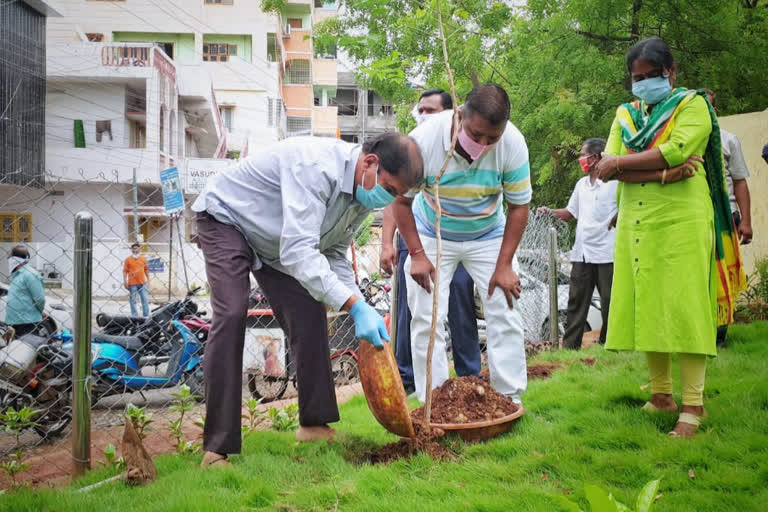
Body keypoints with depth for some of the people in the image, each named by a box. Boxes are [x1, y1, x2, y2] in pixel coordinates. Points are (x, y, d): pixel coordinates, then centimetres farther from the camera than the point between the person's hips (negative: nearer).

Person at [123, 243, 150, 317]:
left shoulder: (143, 259, 8)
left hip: (142, 283, 3)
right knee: (133, 300, 3)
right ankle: (134, 316, 10)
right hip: (132, 283, -3)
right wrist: (125, 282, -7)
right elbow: (125, 271, -1)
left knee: (145, 299, 2)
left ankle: (146, 316, 10)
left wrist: (148, 279, 12)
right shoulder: (128, 259, -1)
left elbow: (146, 270, 16)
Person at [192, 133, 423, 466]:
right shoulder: (315, 166, -38)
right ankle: (217, 447, -21)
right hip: (226, 217, -8)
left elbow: (334, 253, 1)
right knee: (231, 315, -23)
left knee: (309, 316, -2)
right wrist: (354, 305, -48)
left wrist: (361, 308, -13)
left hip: (272, 242, 9)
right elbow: (298, 251, -45)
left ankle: (315, 424, 10)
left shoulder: (364, 192, -9)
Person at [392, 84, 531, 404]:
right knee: (427, 320, -5)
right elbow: (402, 200, -16)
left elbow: (519, 206, -14)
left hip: (488, 236, 1)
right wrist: (417, 254, -20)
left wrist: (504, 266, -16)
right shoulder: (423, 140, -31)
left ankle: (510, 397, 7)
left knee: (506, 313, -4)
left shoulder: (513, 144, -26)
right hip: (432, 236, -1)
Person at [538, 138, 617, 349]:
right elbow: (571, 212, 23)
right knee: (576, 300, 3)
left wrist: (615, 219, -20)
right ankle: (570, 345, 5)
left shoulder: (614, 182, -5)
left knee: (609, 300, 1)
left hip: (606, 253, -6)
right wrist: (551, 212, 8)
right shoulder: (581, 184, 17)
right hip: (581, 252, 6)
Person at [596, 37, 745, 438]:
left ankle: (693, 405, -4)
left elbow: (674, 150, -15)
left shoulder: (693, 105, 4)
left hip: (681, 223, -5)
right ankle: (661, 395, 16)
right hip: (636, 224, 5)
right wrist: (662, 172, -13)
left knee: (684, 310, -7)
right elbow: (607, 167, 0)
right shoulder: (625, 114, 16)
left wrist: (620, 163, -7)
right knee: (647, 310, 5)